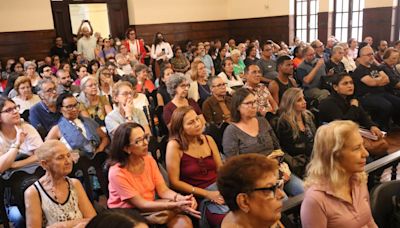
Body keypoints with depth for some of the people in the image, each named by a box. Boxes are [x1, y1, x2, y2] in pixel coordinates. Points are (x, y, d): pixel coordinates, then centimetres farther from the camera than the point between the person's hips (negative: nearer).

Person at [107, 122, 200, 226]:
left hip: (148, 210, 5)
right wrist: (176, 205, -29)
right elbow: (141, 204, -22)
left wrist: (182, 199, -28)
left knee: (183, 222, -21)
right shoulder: (117, 172, -21)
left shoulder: (149, 160, -2)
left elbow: (163, 190, -6)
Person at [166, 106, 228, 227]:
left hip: (218, 188, 5)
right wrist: (206, 194, -12)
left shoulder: (208, 139, 8)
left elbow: (221, 168, 11)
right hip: (198, 197, -5)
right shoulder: (174, 146, -9)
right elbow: (174, 182, -9)